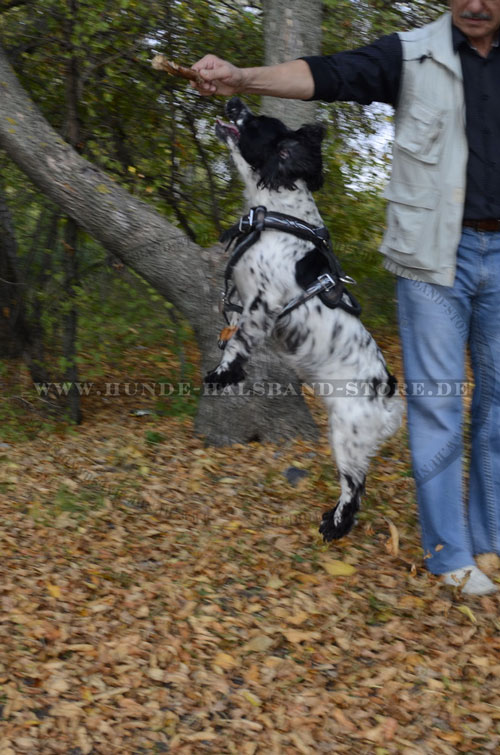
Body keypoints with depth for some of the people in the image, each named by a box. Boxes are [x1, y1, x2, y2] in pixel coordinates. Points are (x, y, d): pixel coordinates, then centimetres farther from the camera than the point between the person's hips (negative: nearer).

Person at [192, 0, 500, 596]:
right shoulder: (411, 55, 0)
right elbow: (326, 75, -14)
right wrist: (240, 78, -29)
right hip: (434, 253, -3)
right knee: (436, 401, -3)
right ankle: (449, 554, 6)